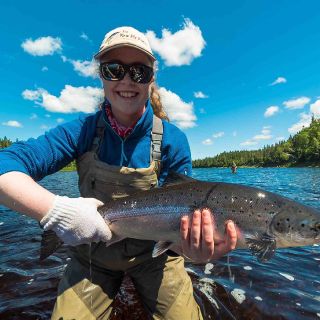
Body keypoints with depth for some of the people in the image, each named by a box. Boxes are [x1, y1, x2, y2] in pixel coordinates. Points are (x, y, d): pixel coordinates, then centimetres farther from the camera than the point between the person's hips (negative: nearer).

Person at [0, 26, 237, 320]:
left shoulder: (172, 139, -17)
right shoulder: (83, 130, -14)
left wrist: (194, 248, -38)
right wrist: (55, 208, -40)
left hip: (152, 253, 0)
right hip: (92, 256, 1)